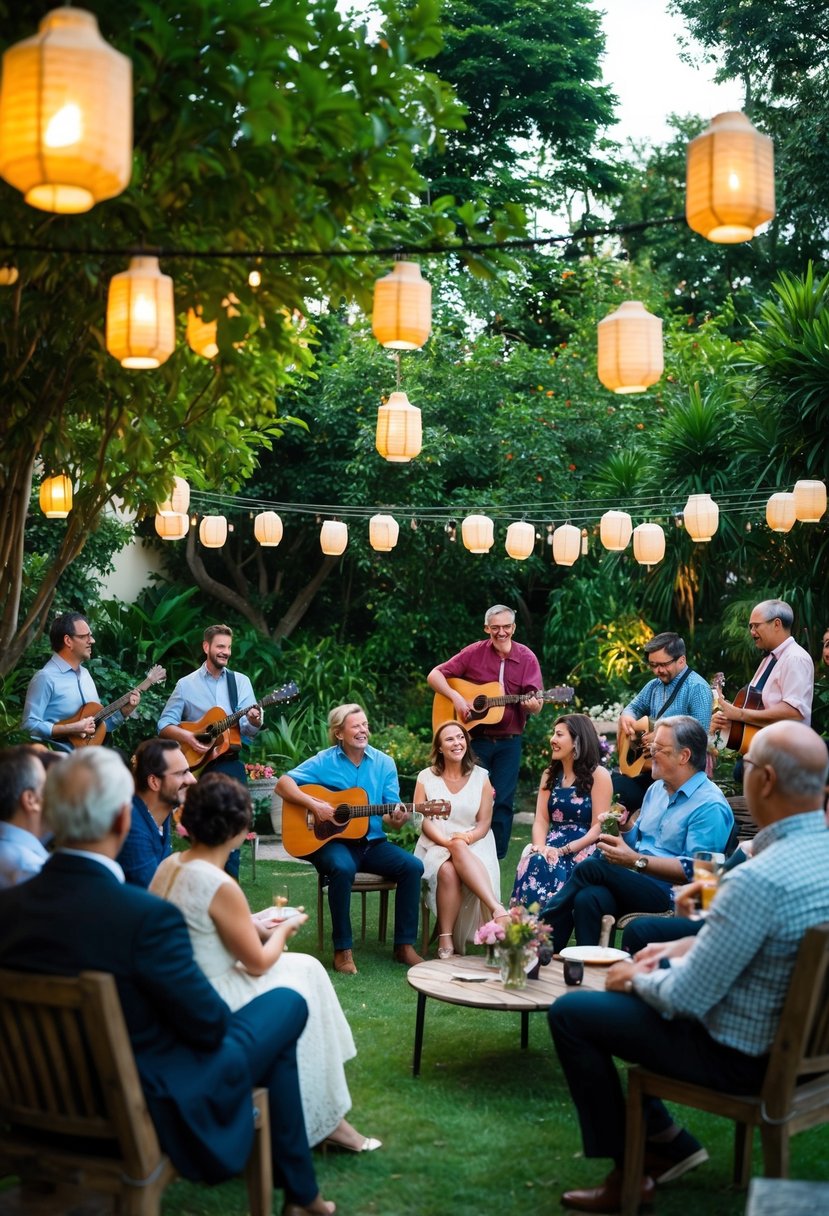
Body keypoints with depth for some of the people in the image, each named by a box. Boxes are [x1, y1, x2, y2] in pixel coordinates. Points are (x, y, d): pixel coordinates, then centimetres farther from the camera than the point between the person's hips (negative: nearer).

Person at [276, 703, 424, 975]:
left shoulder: (384, 763, 6)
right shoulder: (324, 761, -2)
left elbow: (391, 819, 4)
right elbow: (283, 784, -8)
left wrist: (397, 819, -20)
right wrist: (314, 804, -20)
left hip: (372, 842, 4)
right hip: (332, 841, -4)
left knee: (413, 866, -20)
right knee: (343, 868, -36)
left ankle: (404, 945, -10)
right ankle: (343, 950, -23)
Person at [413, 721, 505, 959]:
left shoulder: (480, 777, 8)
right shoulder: (426, 777, 8)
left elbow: (484, 822, 4)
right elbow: (422, 819, -1)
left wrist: (466, 838, -17)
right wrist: (447, 841, -18)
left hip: (473, 845, 0)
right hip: (435, 845, 0)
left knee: (460, 849, -38)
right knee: (447, 871, -36)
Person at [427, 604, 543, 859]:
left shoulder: (526, 658, -2)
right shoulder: (474, 653, -4)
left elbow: (536, 706, -4)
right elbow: (434, 675, -4)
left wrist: (533, 704, -28)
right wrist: (456, 697, -18)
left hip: (508, 742, 1)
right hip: (476, 739, -1)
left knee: (503, 800, 4)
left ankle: (495, 857, 16)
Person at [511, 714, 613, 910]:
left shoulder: (598, 775, -1)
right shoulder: (550, 775, 18)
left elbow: (598, 828, -8)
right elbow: (541, 820, 9)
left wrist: (563, 851, -18)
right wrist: (540, 847, -14)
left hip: (584, 851, -5)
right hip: (554, 846, 5)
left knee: (548, 867, -35)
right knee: (534, 861, -31)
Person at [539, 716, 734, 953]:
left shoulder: (710, 806, -10)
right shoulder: (657, 789, 19)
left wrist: (636, 861, -21)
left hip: (669, 894, -7)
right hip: (637, 883, 7)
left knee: (591, 867, -23)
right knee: (587, 898, -27)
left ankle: (543, 926, -10)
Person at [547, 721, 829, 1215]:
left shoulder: (759, 879, -33)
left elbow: (685, 998, -26)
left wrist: (638, 978, -6)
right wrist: (688, 946, 8)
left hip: (743, 1054, -9)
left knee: (570, 1013, 3)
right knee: (643, 975, 24)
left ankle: (628, 1173, 15)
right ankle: (662, 1136, 28)